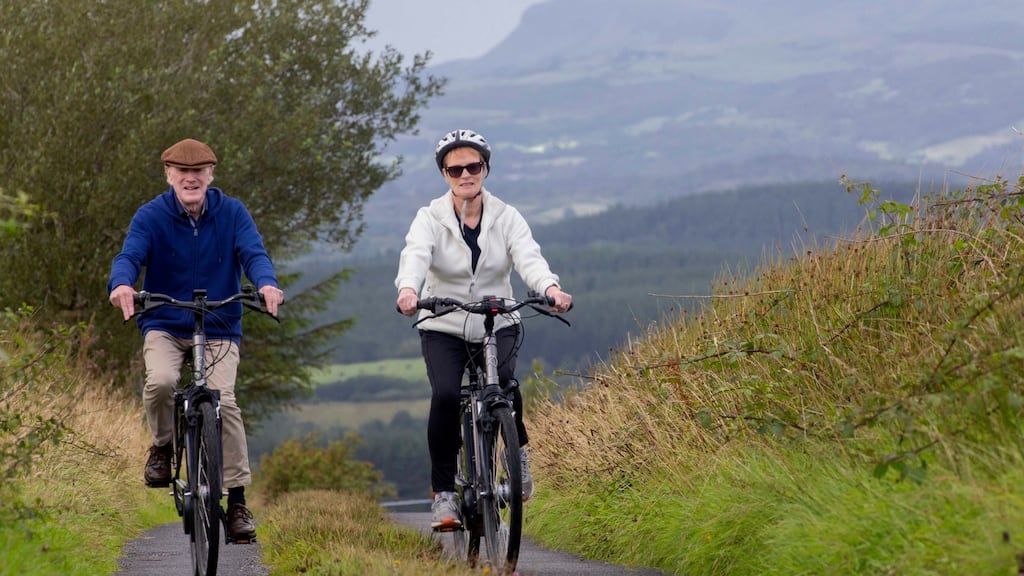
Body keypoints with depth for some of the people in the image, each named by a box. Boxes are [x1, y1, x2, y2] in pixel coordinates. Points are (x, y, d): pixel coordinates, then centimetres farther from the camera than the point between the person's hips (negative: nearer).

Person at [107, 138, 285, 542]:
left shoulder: (232, 213, -2)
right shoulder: (150, 216, -4)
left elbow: (253, 252, -15)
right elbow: (130, 255, -18)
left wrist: (266, 283, -39)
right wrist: (122, 284, -43)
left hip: (219, 329, 0)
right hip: (164, 326, 0)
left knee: (223, 401, -19)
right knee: (160, 381, -30)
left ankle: (237, 500, -9)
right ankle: (162, 447, 1)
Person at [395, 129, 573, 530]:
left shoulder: (506, 218, -3)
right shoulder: (430, 218, -6)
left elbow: (528, 257, -20)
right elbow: (415, 256, -26)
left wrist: (551, 288, -42)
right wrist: (408, 289, -49)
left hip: (497, 326, 1)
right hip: (443, 328, -1)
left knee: (504, 384, -28)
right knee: (445, 395, -25)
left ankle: (518, 452, 3)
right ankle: (443, 493, -13)